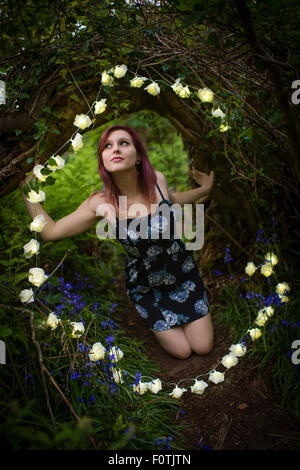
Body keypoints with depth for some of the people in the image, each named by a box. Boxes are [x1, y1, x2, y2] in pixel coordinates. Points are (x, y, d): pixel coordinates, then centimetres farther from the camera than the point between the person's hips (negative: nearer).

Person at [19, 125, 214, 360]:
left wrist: (204, 190, -1)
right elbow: (50, 231, -14)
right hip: (145, 286, -2)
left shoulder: (157, 180, -18)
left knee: (203, 347, 9)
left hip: (184, 272, 2)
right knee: (181, 351, 6)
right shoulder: (101, 203, -23)